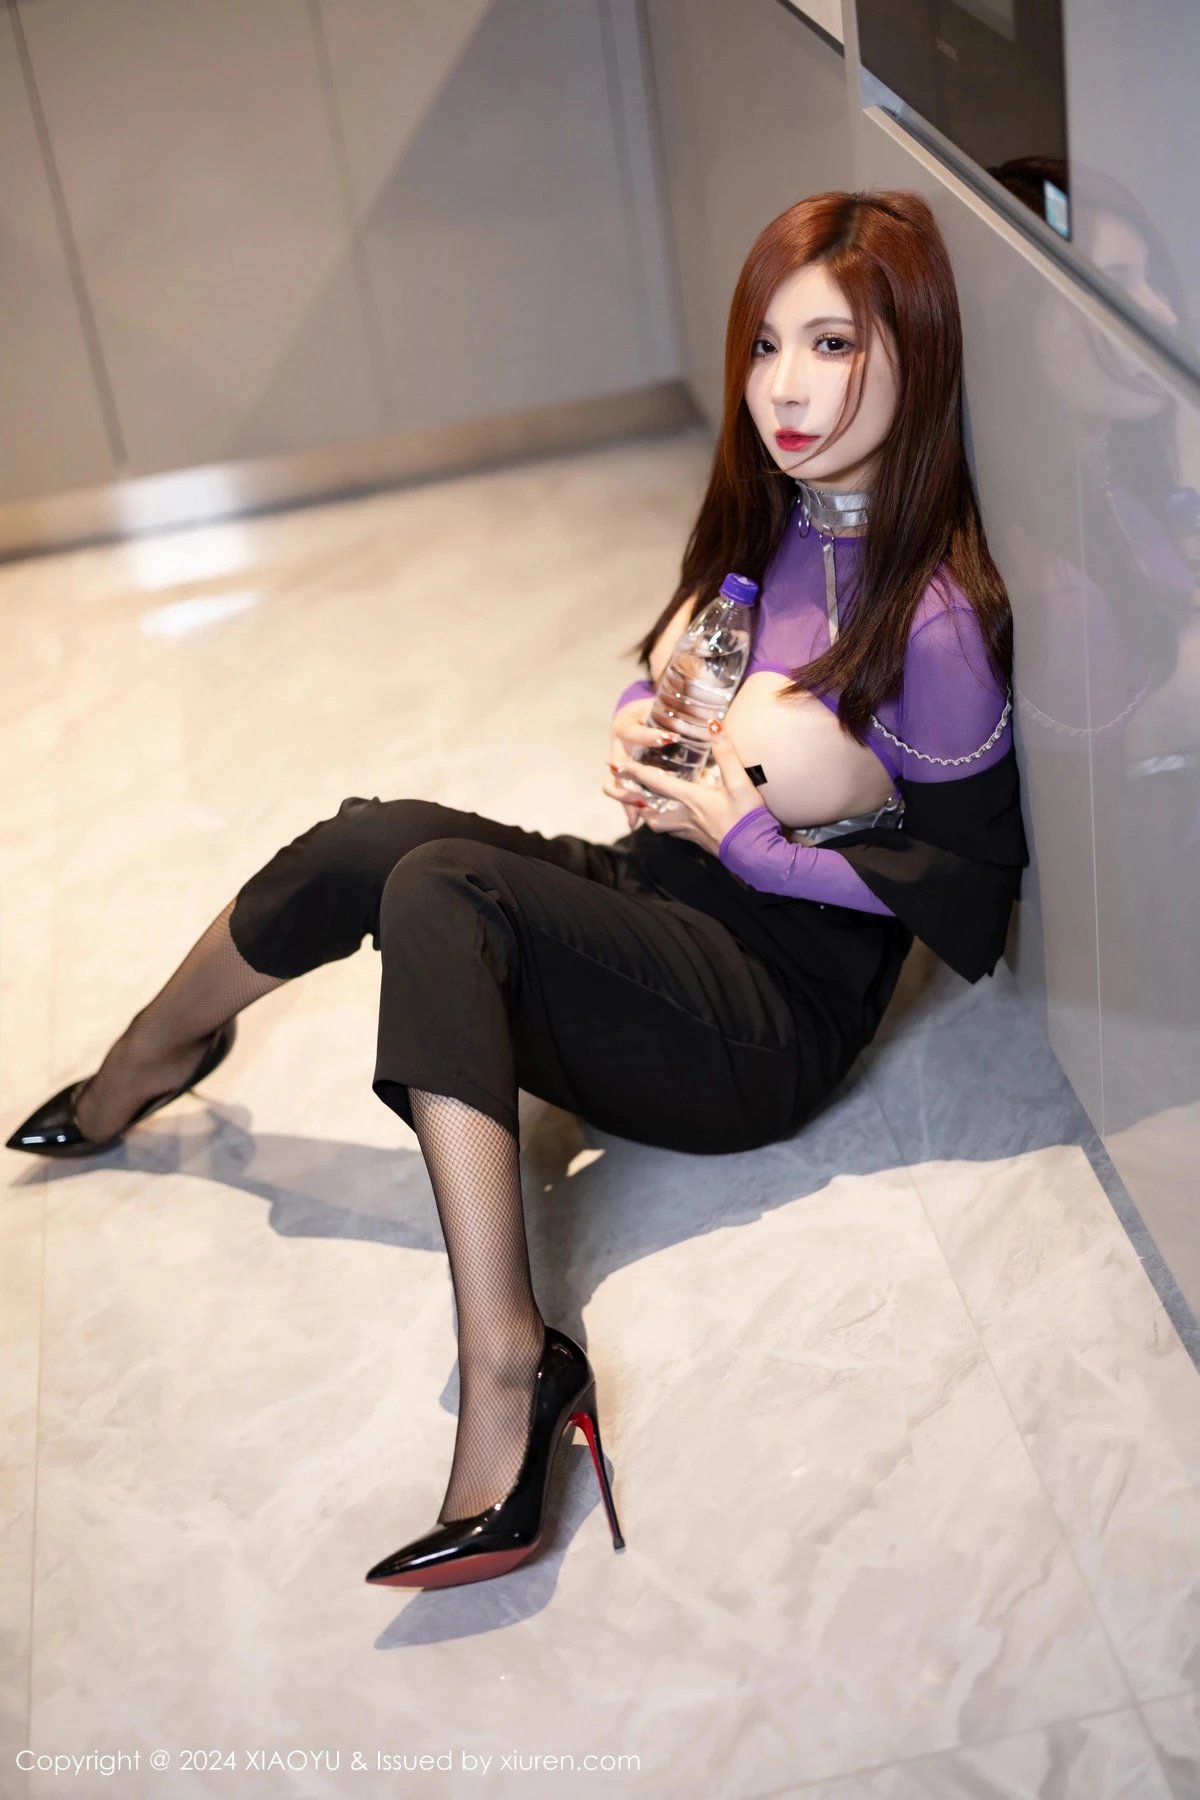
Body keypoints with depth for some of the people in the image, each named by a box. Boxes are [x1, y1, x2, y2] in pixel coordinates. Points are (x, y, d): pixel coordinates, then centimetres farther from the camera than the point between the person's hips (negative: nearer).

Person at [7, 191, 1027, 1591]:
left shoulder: (938, 617, -18)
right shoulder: (767, 524, 6)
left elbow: (961, 886, -13)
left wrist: (739, 833, -16)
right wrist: (641, 737, -2)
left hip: (772, 1018, -8)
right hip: (655, 909, 8)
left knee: (436, 888, -29)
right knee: (370, 842, -15)